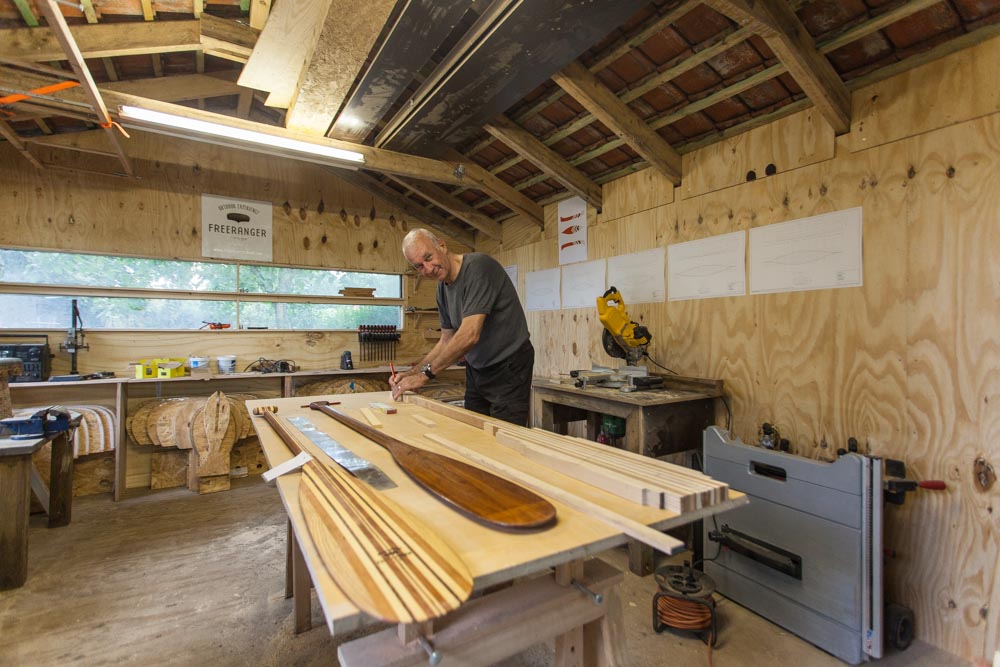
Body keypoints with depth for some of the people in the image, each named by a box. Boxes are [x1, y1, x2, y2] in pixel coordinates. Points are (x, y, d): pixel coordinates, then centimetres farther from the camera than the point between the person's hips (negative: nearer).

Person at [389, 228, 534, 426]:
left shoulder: (478, 266, -21)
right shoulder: (443, 288, 5)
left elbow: (469, 336, -28)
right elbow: (446, 341, 11)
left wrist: (425, 374, -21)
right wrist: (412, 373, -1)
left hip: (508, 368, -7)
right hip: (476, 370, 7)